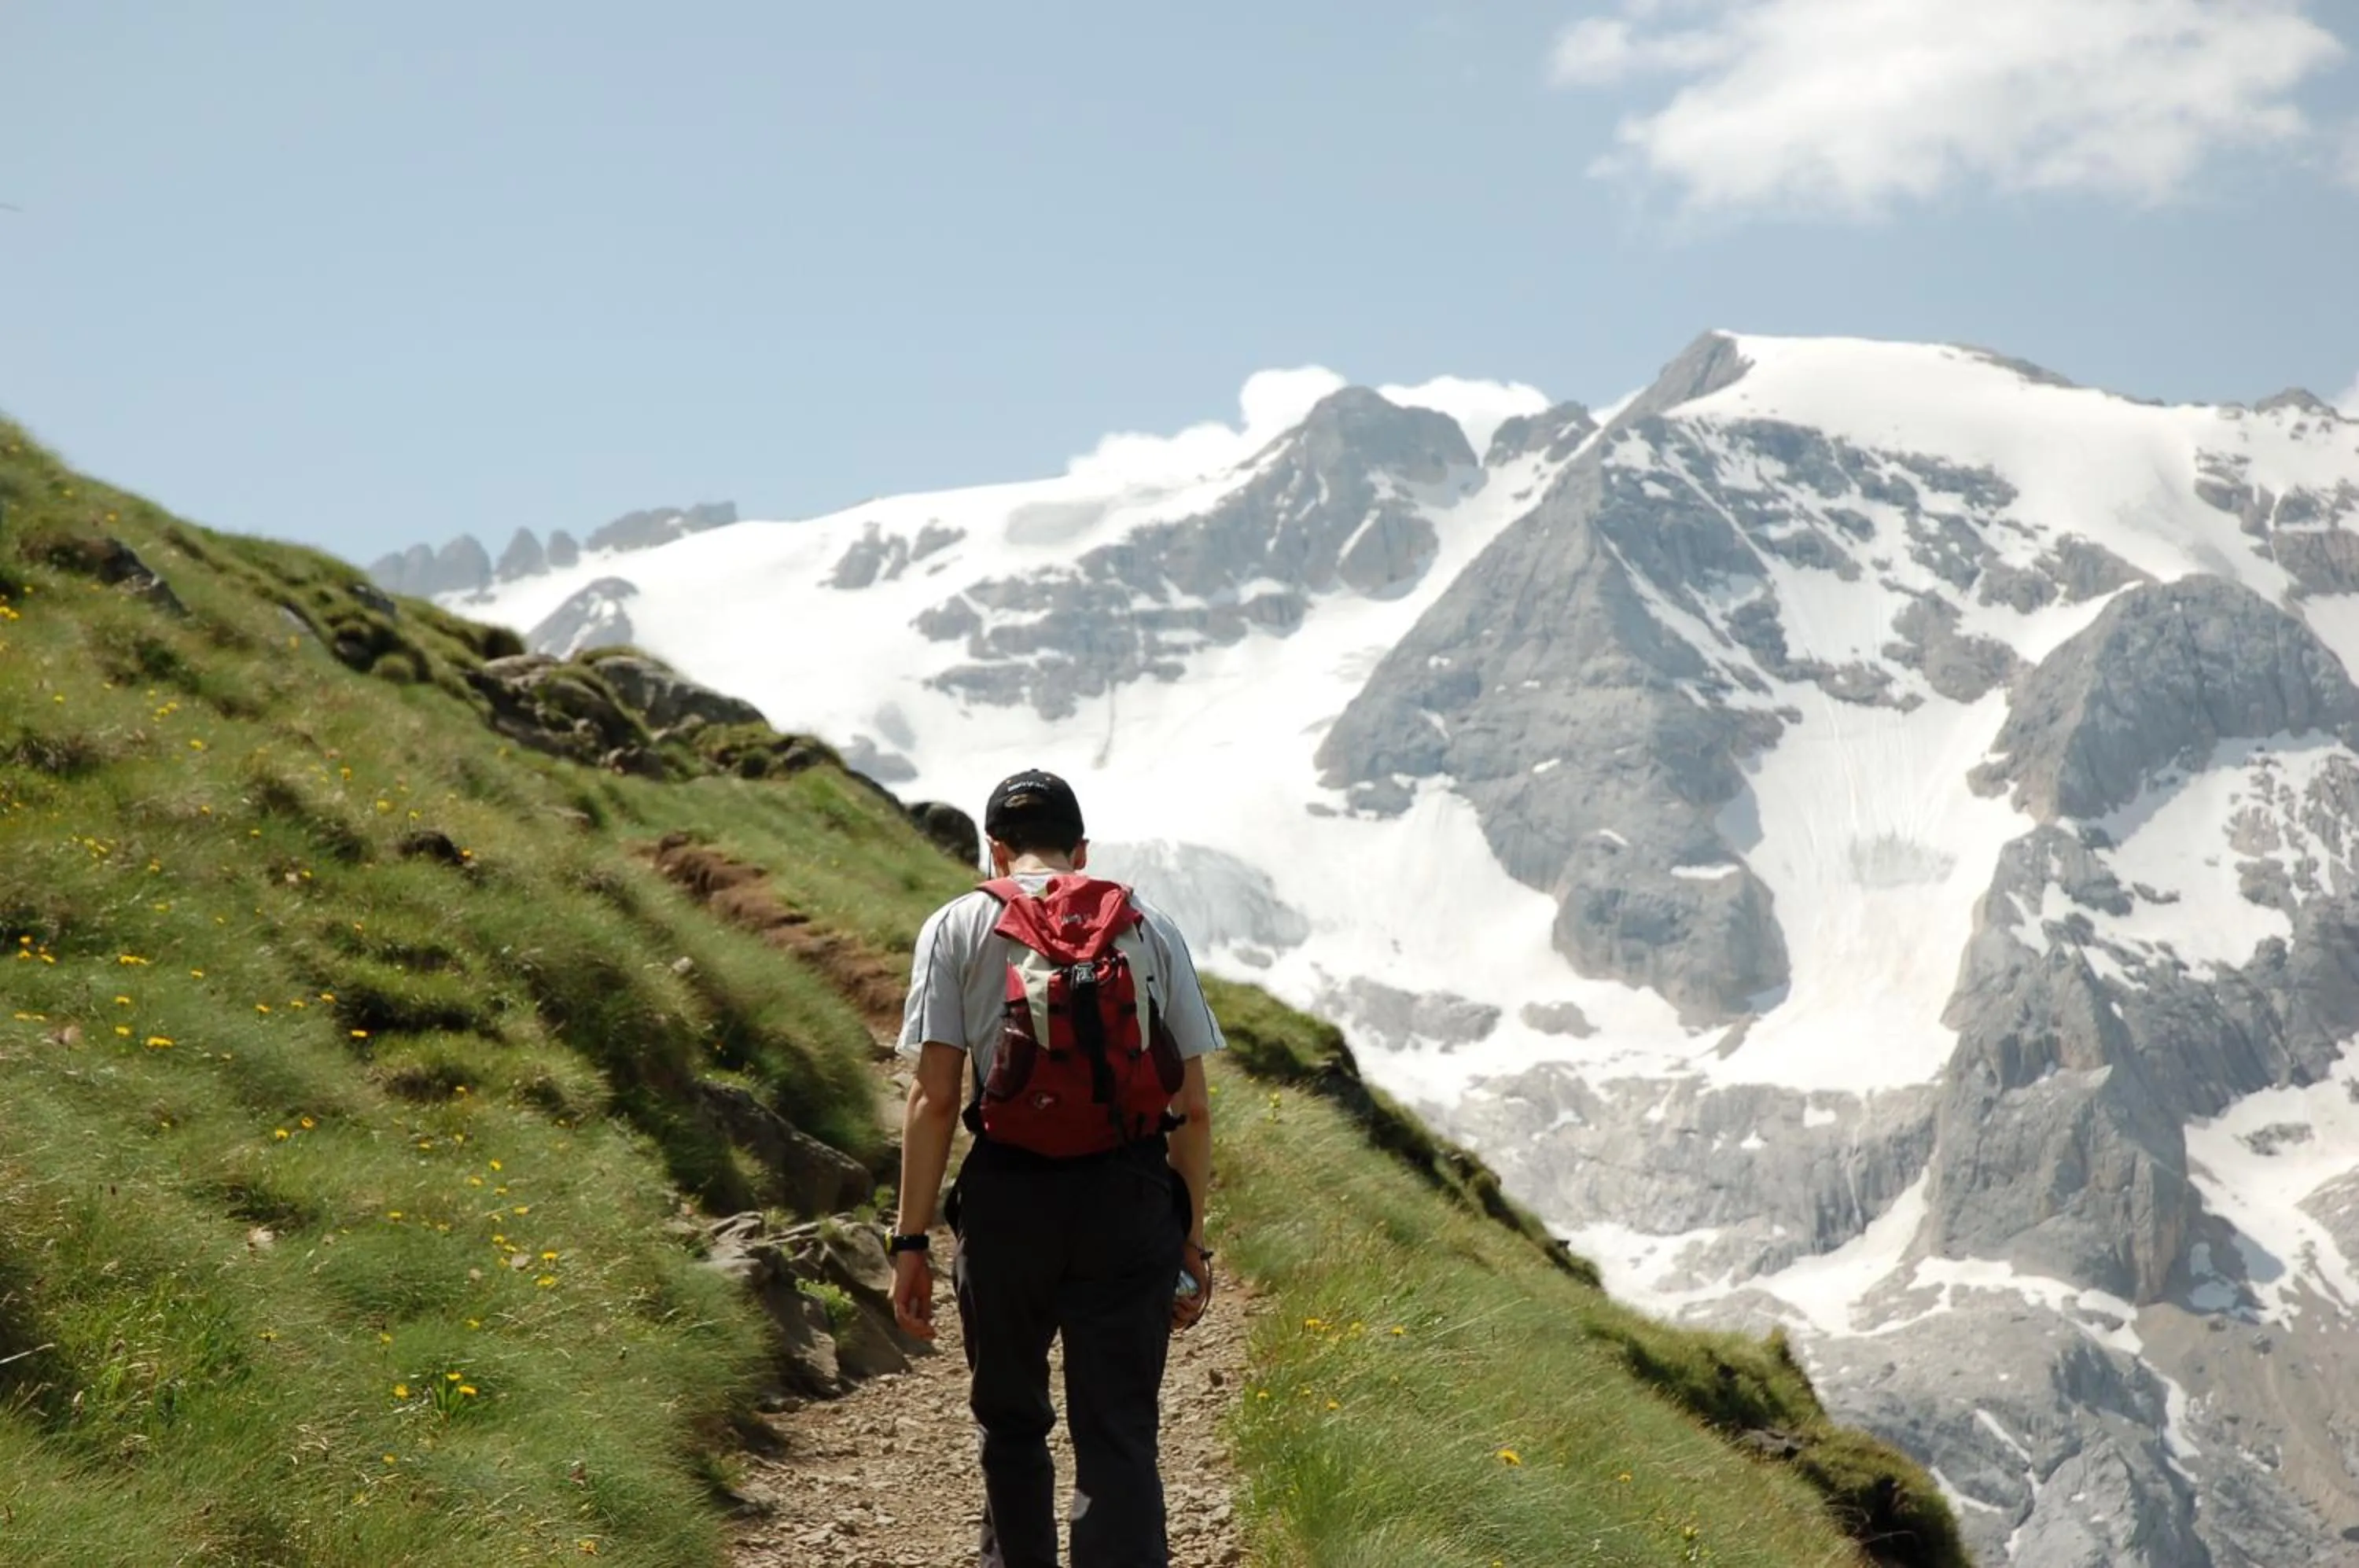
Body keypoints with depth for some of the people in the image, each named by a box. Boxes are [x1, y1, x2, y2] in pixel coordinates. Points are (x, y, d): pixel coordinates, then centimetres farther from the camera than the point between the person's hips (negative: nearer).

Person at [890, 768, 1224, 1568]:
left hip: (1007, 1201, -1)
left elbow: (934, 1098, -5)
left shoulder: (958, 926, 3)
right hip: (1132, 1202, 1)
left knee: (1012, 1422, 19)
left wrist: (911, 1242, -2)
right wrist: (1192, 1241, 13)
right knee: (1120, 1439, 2)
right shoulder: (1151, 929, 9)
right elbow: (1193, 1107, 6)